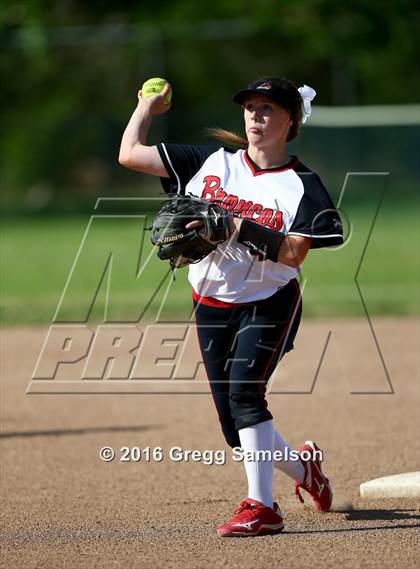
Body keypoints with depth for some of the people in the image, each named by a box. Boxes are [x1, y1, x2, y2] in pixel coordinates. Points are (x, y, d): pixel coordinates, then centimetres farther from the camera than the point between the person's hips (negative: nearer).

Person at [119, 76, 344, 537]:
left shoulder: (300, 185, -6)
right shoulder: (213, 161, 3)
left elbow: (294, 253, -20)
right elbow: (130, 154, 2)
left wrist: (238, 227, -26)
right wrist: (147, 107, 10)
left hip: (268, 304, -4)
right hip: (211, 308, 4)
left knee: (244, 389, -27)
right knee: (238, 431, 4)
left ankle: (261, 507, -27)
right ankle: (302, 467, 32)